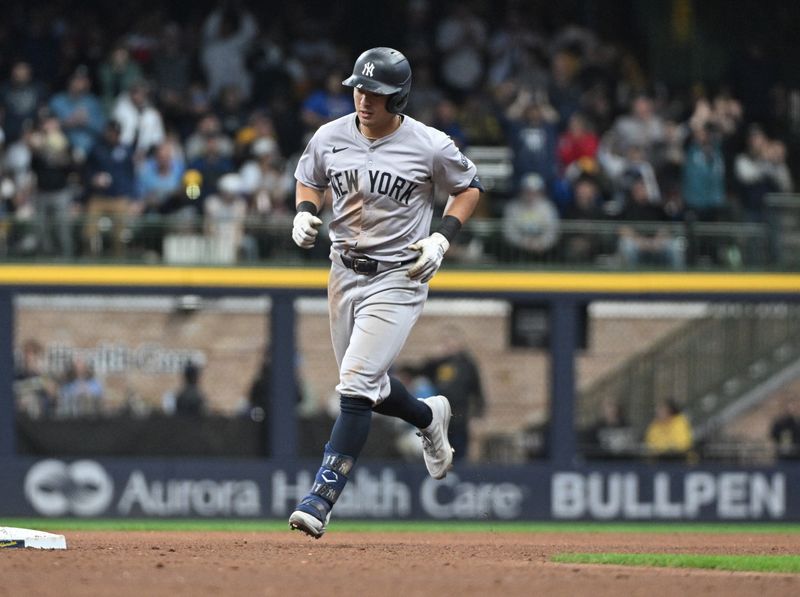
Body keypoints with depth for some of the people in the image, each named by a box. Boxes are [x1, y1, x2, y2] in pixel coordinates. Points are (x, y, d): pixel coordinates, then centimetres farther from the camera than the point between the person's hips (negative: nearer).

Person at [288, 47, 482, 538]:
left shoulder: (430, 146, -11)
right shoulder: (330, 137, -1)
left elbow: (469, 187, 4)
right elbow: (309, 179, 18)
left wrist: (443, 239, -10)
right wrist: (305, 212, -4)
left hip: (398, 279, -6)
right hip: (345, 272, 6)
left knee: (357, 387, -16)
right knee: (366, 387, 17)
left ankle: (323, 496, -17)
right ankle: (429, 416, 49)